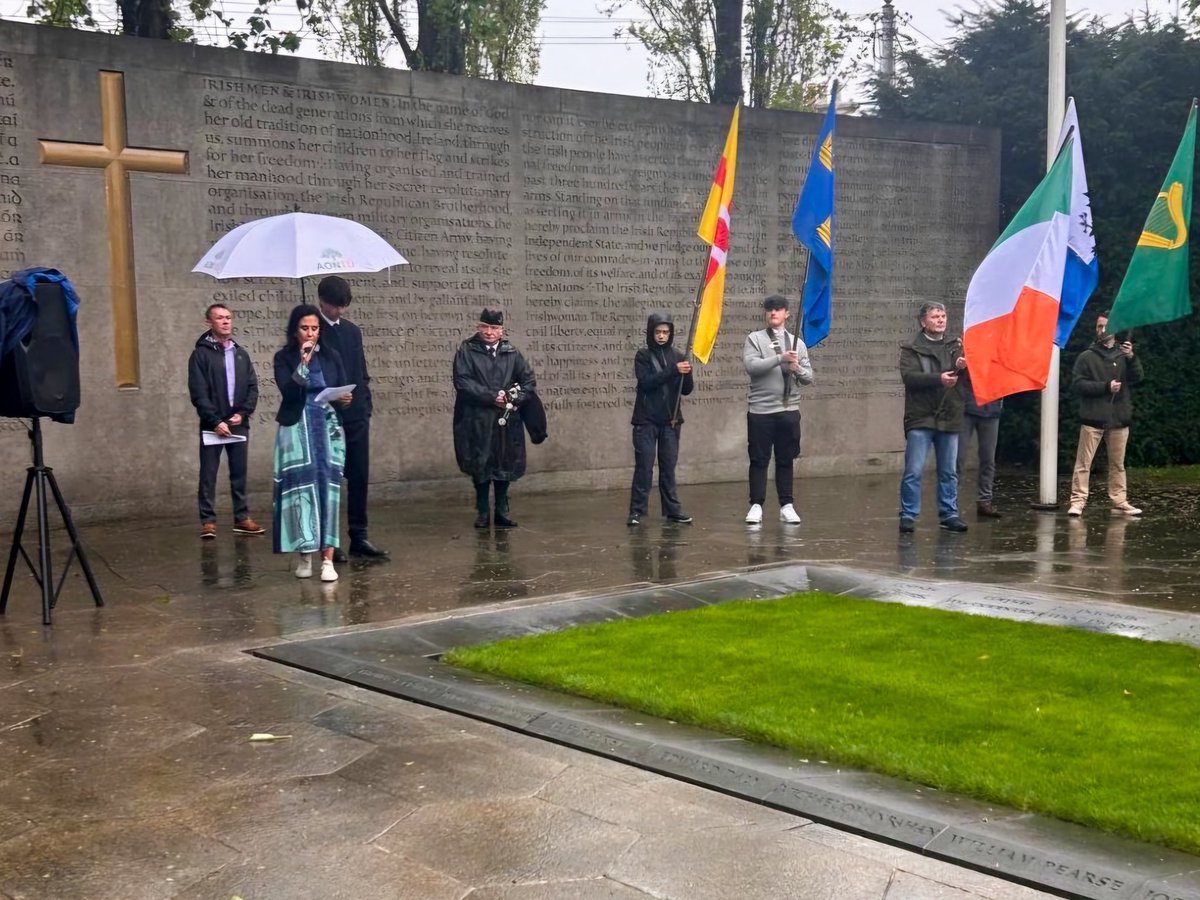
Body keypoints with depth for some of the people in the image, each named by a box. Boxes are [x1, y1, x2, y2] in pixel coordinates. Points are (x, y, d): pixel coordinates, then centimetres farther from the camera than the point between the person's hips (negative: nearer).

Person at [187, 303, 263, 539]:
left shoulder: (241, 353, 13)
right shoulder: (201, 354, -2)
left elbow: (253, 387, 9)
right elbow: (198, 393, -9)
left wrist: (243, 413, -6)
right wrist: (215, 421, -16)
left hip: (239, 424, 4)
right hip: (213, 425, -4)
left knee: (239, 473, 7)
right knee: (208, 474, -1)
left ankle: (242, 518, 13)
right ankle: (208, 521, 3)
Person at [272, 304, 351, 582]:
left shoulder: (331, 356, 8)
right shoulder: (284, 358, 0)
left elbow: (343, 390, 11)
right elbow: (287, 391, -13)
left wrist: (345, 399, -11)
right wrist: (302, 364, -22)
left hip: (327, 426, 2)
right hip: (297, 428, -2)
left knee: (328, 486, -6)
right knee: (302, 486, -5)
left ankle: (327, 559, -7)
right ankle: (304, 554, 6)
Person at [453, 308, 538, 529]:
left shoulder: (512, 354, 9)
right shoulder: (466, 351, 0)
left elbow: (529, 380, 7)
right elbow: (463, 382, -10)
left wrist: (515, 398, -11)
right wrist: (492, 397, -16)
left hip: (506, 421, 3)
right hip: (477, 421, -2)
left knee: (505, 465, 6)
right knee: (480, 467, 3)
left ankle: (502, 511, 16)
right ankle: (481, 512, 14)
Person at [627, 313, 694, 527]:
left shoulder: (677, 356, 7)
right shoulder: (643, 355, -1)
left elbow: (686, 390, 5)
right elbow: (646, 382, -16)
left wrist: (687, 374, -17)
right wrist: (673, 371, -24)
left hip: (670, 421, 3)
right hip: (646, 420, -3)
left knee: (669, 467, 8)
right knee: (644, 467, -4)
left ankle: (672, 509, 14)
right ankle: (637, 511, 0)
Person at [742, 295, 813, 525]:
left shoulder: (797, 342, 12)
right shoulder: (755, 339, 3)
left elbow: (809, 377, 8)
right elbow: (750, 365, -15)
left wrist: (797, 368, -13)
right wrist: (781, 358, -20)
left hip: (789, 410, 3)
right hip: (760, 410, -2)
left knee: (786, 460, 8)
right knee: (759, 460, 2)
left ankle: (787, 506, 14)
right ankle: (756, 505, 8)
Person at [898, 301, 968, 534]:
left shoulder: (956, 346, 14)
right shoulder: (911, 349, 3)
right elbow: (908, 376, -13)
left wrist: (963, 366, -22)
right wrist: (938, 379, -23)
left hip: (949, 418, 4)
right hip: (921, 418, -4)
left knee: (949, 472, 10)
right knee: (913, 471, -5)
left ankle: (949, 514, 19)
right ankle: (908, 515, 2)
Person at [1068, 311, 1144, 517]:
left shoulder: (1124, 355, 9)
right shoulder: (1087, 357, 3)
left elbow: (1137, 379, -1)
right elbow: (1078, 384, -5)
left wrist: (1131, 358, -17)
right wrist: (1106, 387, -13)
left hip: (1119, 418, 3)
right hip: (1093, 418, -2)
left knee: (1118, 464, 9)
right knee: (1084, 463, -6)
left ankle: (1119, 502, 15)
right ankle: (1078, 501, -5)